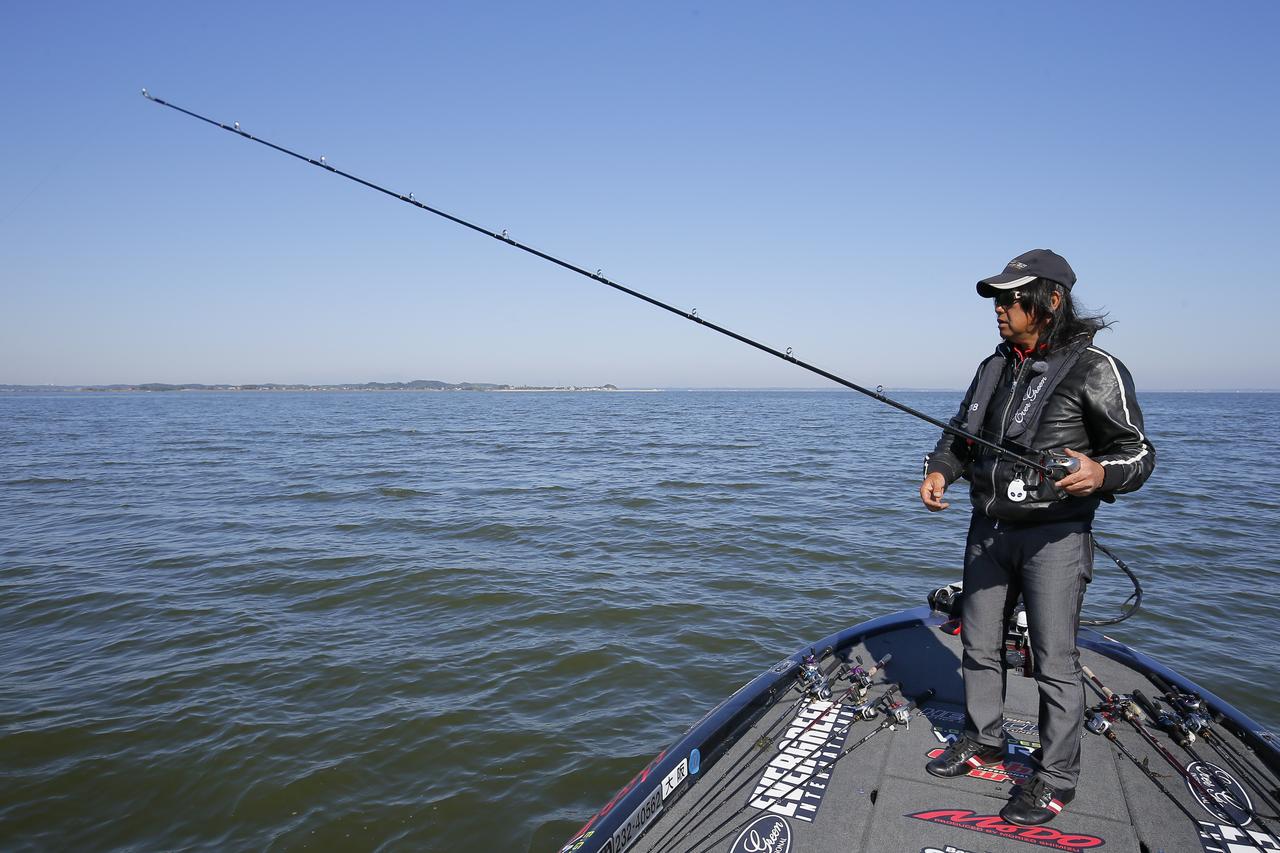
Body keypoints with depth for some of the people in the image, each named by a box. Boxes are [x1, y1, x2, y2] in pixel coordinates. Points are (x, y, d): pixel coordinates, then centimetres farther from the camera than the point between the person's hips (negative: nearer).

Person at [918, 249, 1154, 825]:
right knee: (980, 644, 16)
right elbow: (961, 435, 18)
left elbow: (1138, 452, -9)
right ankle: (983, 740, 35)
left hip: (1054, 535, -6)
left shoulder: (1094, 369, -11)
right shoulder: (993, 368, 8)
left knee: (1054, 659, 0)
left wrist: (1101, 473, -31)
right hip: (989, 528, 7)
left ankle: (1056, 778, 16)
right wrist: (940, 470, -1)